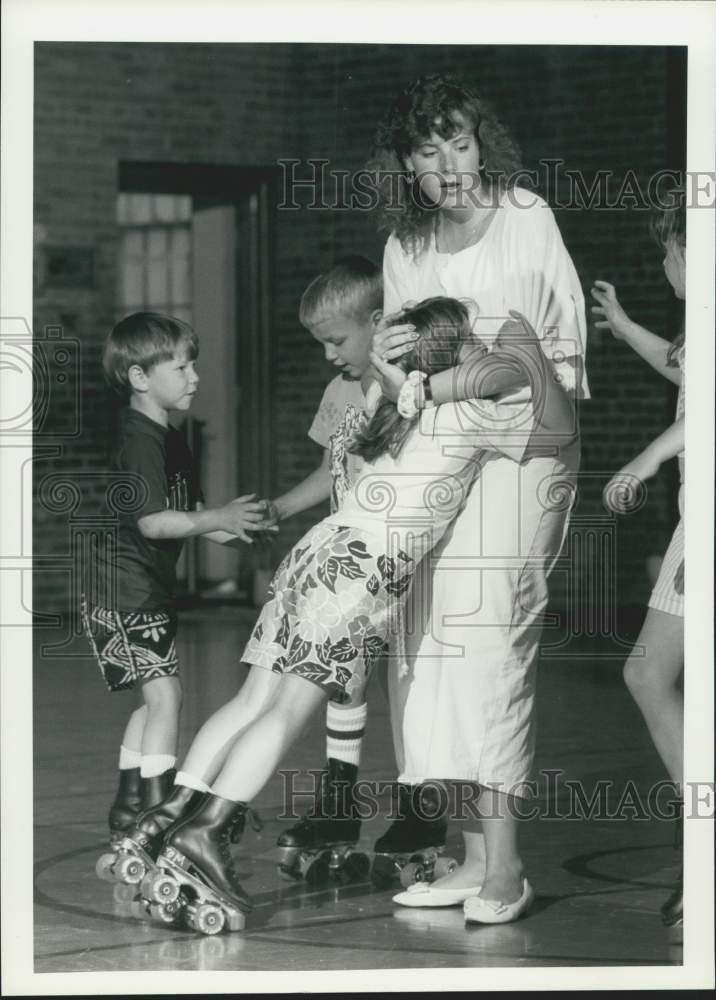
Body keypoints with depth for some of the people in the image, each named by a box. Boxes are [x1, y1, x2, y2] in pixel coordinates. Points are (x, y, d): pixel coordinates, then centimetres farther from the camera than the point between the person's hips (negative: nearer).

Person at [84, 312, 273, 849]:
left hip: (149, 591, 10)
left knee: (155, 700, 15)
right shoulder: (140, 438, -17)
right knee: (165, 692, -14)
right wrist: (216, 518, -23)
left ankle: (129, 806, 23)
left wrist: (225, 525, 4)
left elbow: (180, 514, 20)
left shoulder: (167, 438, 16)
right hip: (125, 588, -10)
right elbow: (151, 521, -24)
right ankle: (157, 809, -14)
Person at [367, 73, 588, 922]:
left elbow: (530, 357, -13)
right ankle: (474, 857, 4)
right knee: (429, 639, -1)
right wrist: (385, 360, -10)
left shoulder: (525, 219, -7)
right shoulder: (404, 245, 10)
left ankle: (503, 864, -13)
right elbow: (405, 363, 13)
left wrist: (427, 388, -22)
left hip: (520, 439, -6)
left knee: (488, 634, -14)